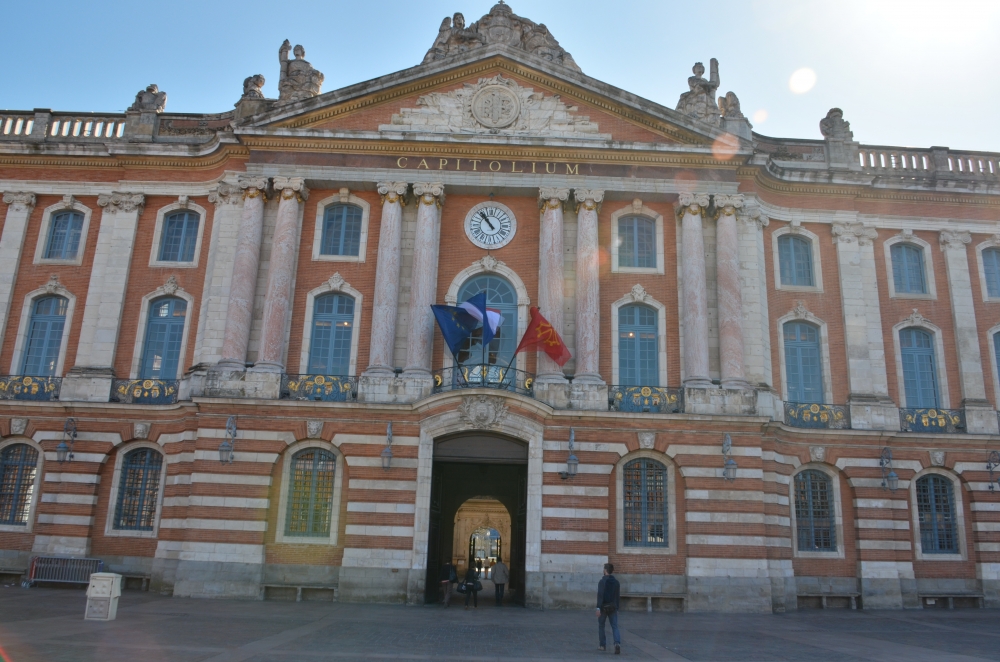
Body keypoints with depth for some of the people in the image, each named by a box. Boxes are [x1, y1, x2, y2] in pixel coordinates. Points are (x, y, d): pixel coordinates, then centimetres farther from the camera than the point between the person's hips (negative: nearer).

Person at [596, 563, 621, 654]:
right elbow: (618, 597, 11)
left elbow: (600, 595, -20)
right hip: (613, 608, 3)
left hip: (603, 607, -3)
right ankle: (617, 644, -24)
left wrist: (598, 608, -22)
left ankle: (603, 645, 22)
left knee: (601, 626, 16)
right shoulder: (616, 582, 6)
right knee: (615, 627, 0)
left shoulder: (602, 581, -10)